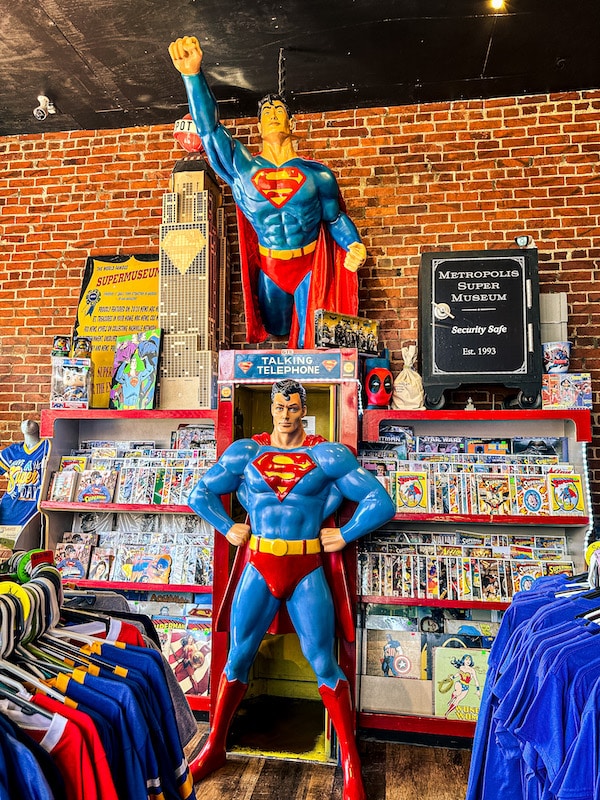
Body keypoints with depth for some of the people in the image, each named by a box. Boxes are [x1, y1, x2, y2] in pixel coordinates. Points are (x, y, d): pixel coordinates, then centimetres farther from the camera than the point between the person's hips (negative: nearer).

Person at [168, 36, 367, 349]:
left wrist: (353, 245, -15)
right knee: (277, 331, 19)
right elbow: (209, 128, -11)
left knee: (312, 344, -4)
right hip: (269, 270, 2)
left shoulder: (316, 173, -2)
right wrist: (193, 74, -22)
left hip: (310, 268, -2)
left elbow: (336, 218, 4)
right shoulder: (242, 168, -2)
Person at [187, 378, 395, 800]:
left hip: (307, 571, -2)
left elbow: (380, 501, -2)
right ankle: (214, 748, 29)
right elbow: (201, 493, 13)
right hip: (259, 567, 2)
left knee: (324, 664, 3)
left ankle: (351, 761, 20)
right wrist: (228, 528, 4)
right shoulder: (246, 452, 4)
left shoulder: (328, 455, -2)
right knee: (238, 658, 10)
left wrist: (344, 534, -5)